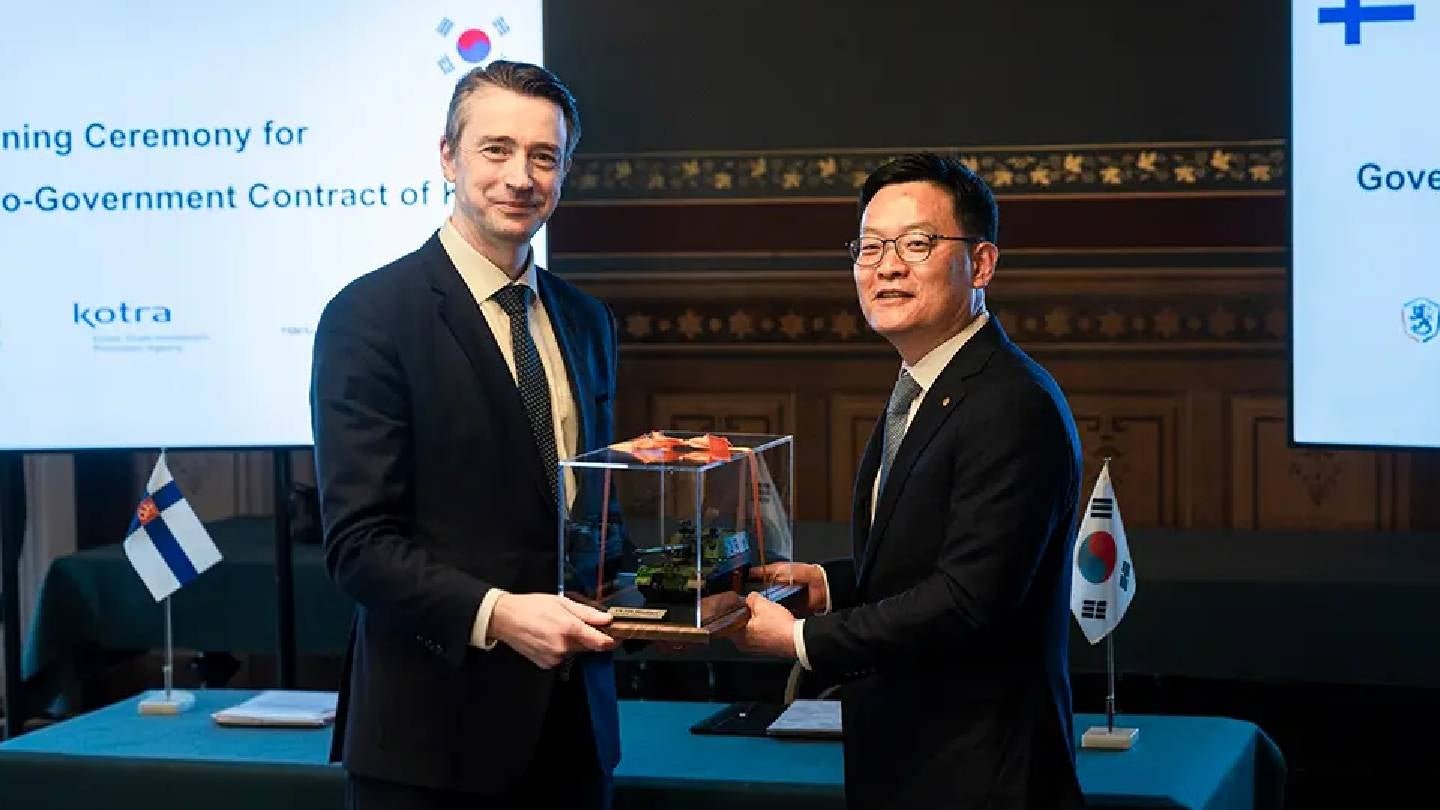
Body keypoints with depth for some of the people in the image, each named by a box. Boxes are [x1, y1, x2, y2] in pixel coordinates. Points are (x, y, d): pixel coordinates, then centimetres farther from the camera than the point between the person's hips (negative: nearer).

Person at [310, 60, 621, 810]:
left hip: (573, 722, 6)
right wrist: (494, 615, -27)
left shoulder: (586, 323, 11)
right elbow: (357, 540, -14)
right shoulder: (371, 317, -9)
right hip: (435, 731, -6)